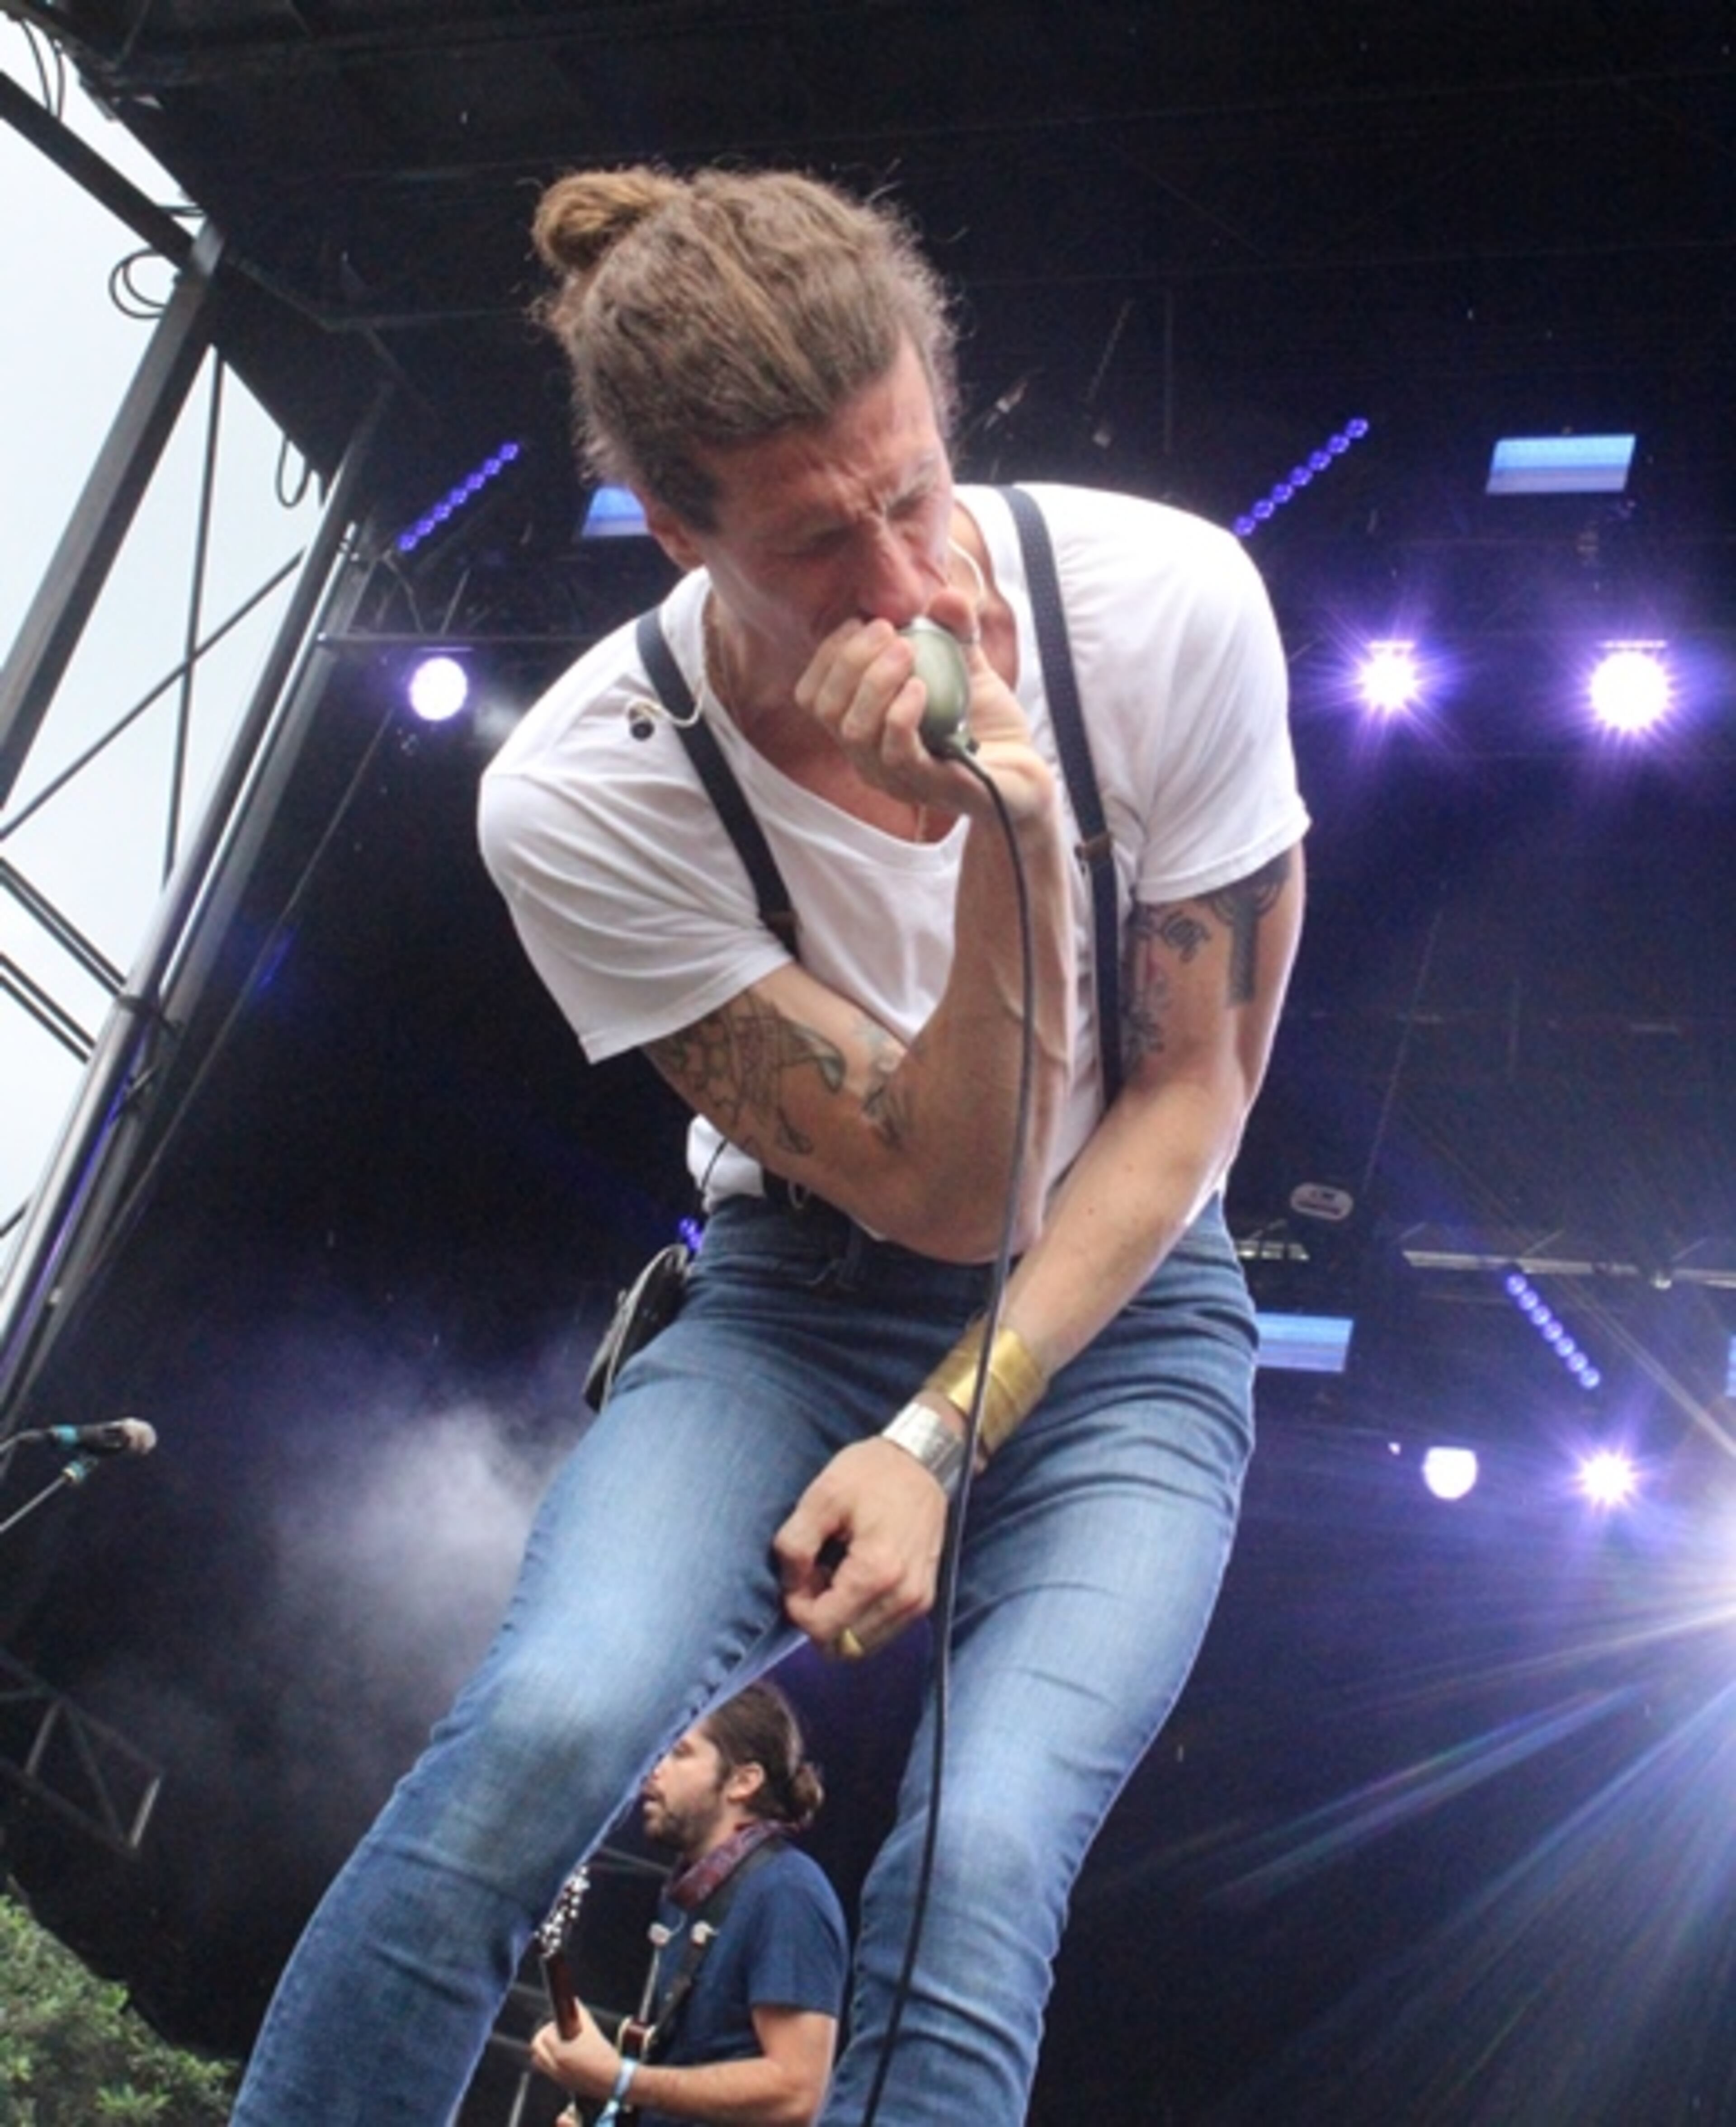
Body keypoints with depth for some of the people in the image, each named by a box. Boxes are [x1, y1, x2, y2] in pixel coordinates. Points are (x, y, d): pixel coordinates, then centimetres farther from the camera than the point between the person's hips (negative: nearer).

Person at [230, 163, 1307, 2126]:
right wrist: (1002, 833, -34)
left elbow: (1194, 1091, -9)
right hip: (803, 1306, 0)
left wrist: (943, 1438, -17)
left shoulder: (1168, 601, -18)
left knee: (980, 1857, -23)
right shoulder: (579, 800, -20)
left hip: (1121, 1318, 1)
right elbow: (942, 1188, -18)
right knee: (548, 1723, -28)